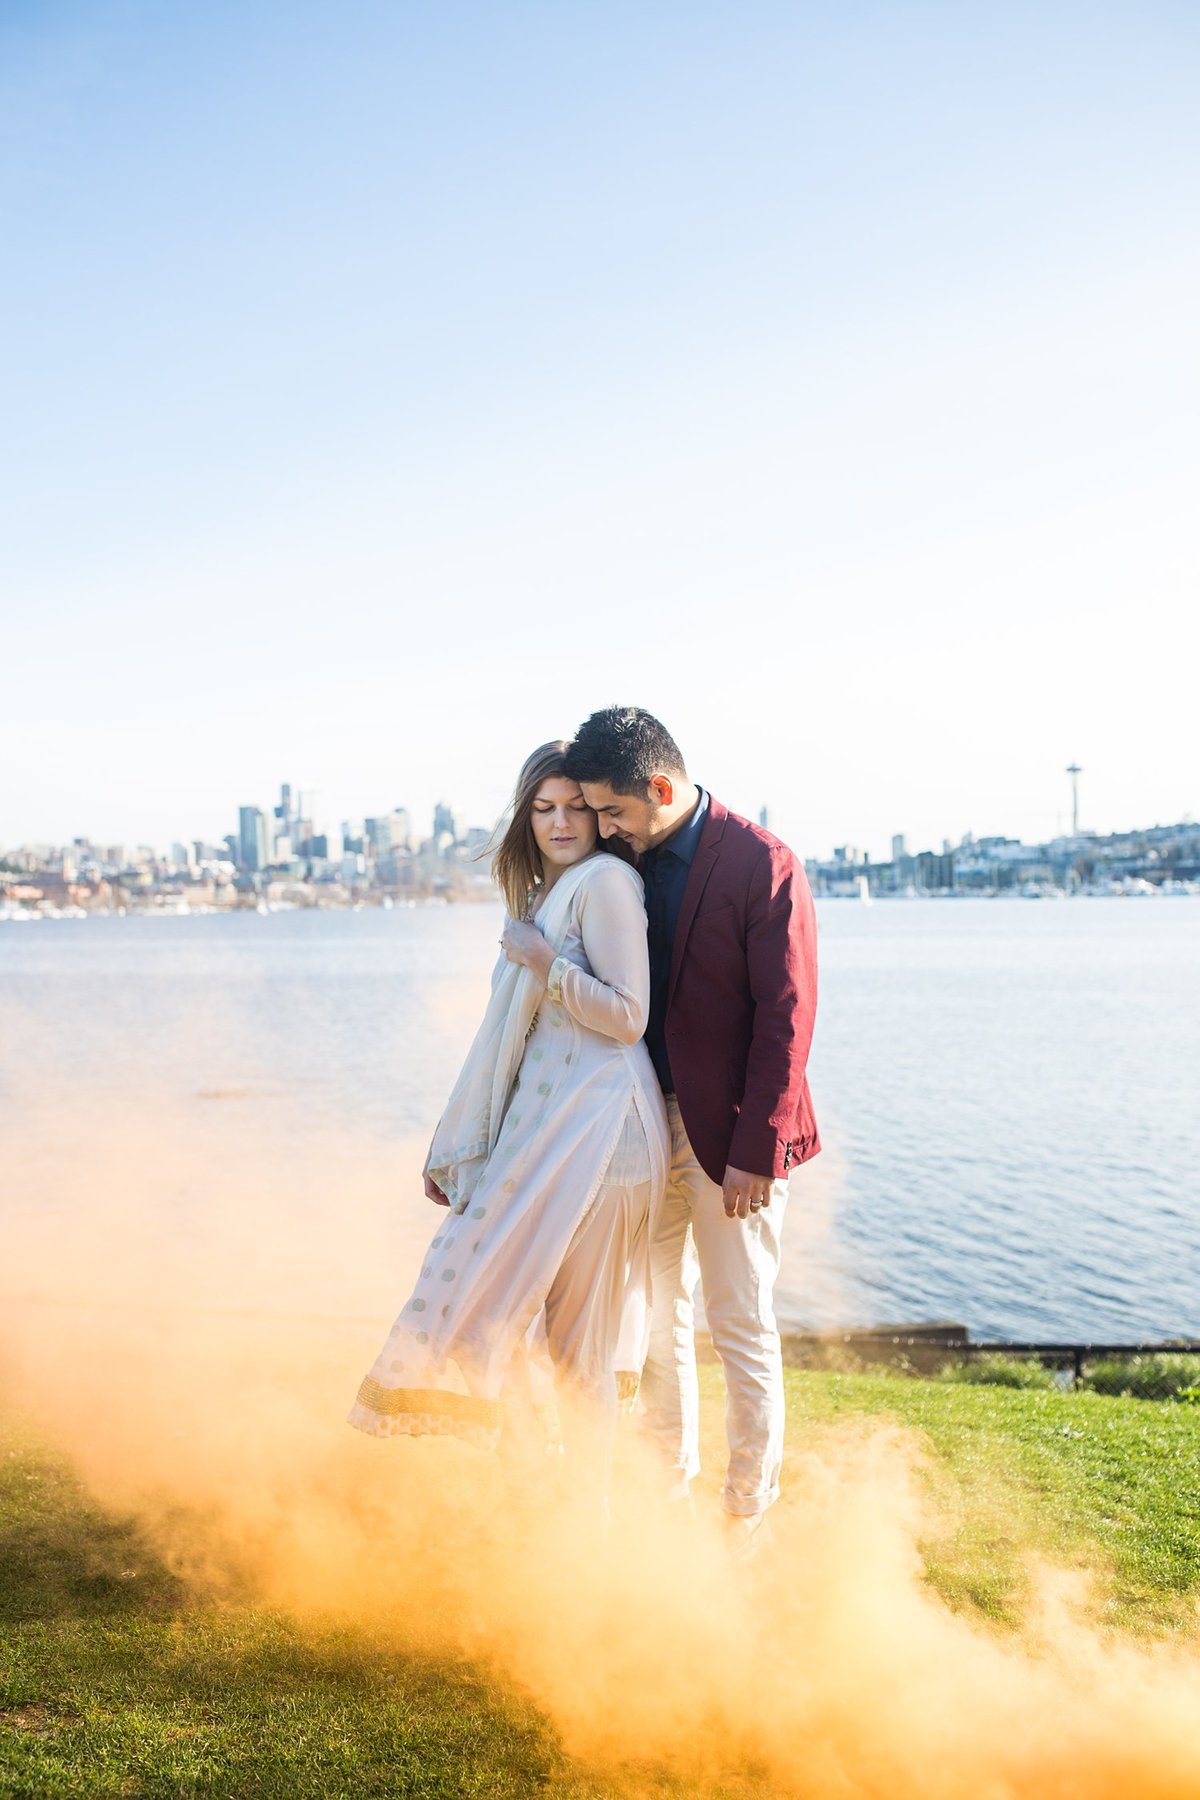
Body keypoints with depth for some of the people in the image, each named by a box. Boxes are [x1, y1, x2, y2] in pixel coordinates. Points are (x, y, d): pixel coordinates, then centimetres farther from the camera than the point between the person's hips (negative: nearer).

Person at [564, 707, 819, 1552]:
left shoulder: (762, 864, -13)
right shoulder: (627, 860, 6)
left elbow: (786, 1016, -15)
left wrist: (756, 1150, -17)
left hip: (730, 1133, -6)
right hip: (647, 1123, 6)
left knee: (742, 1324, 3)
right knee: (653, 1314, 14)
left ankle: (747, 1514, 18)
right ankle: (668, 1491, 31)